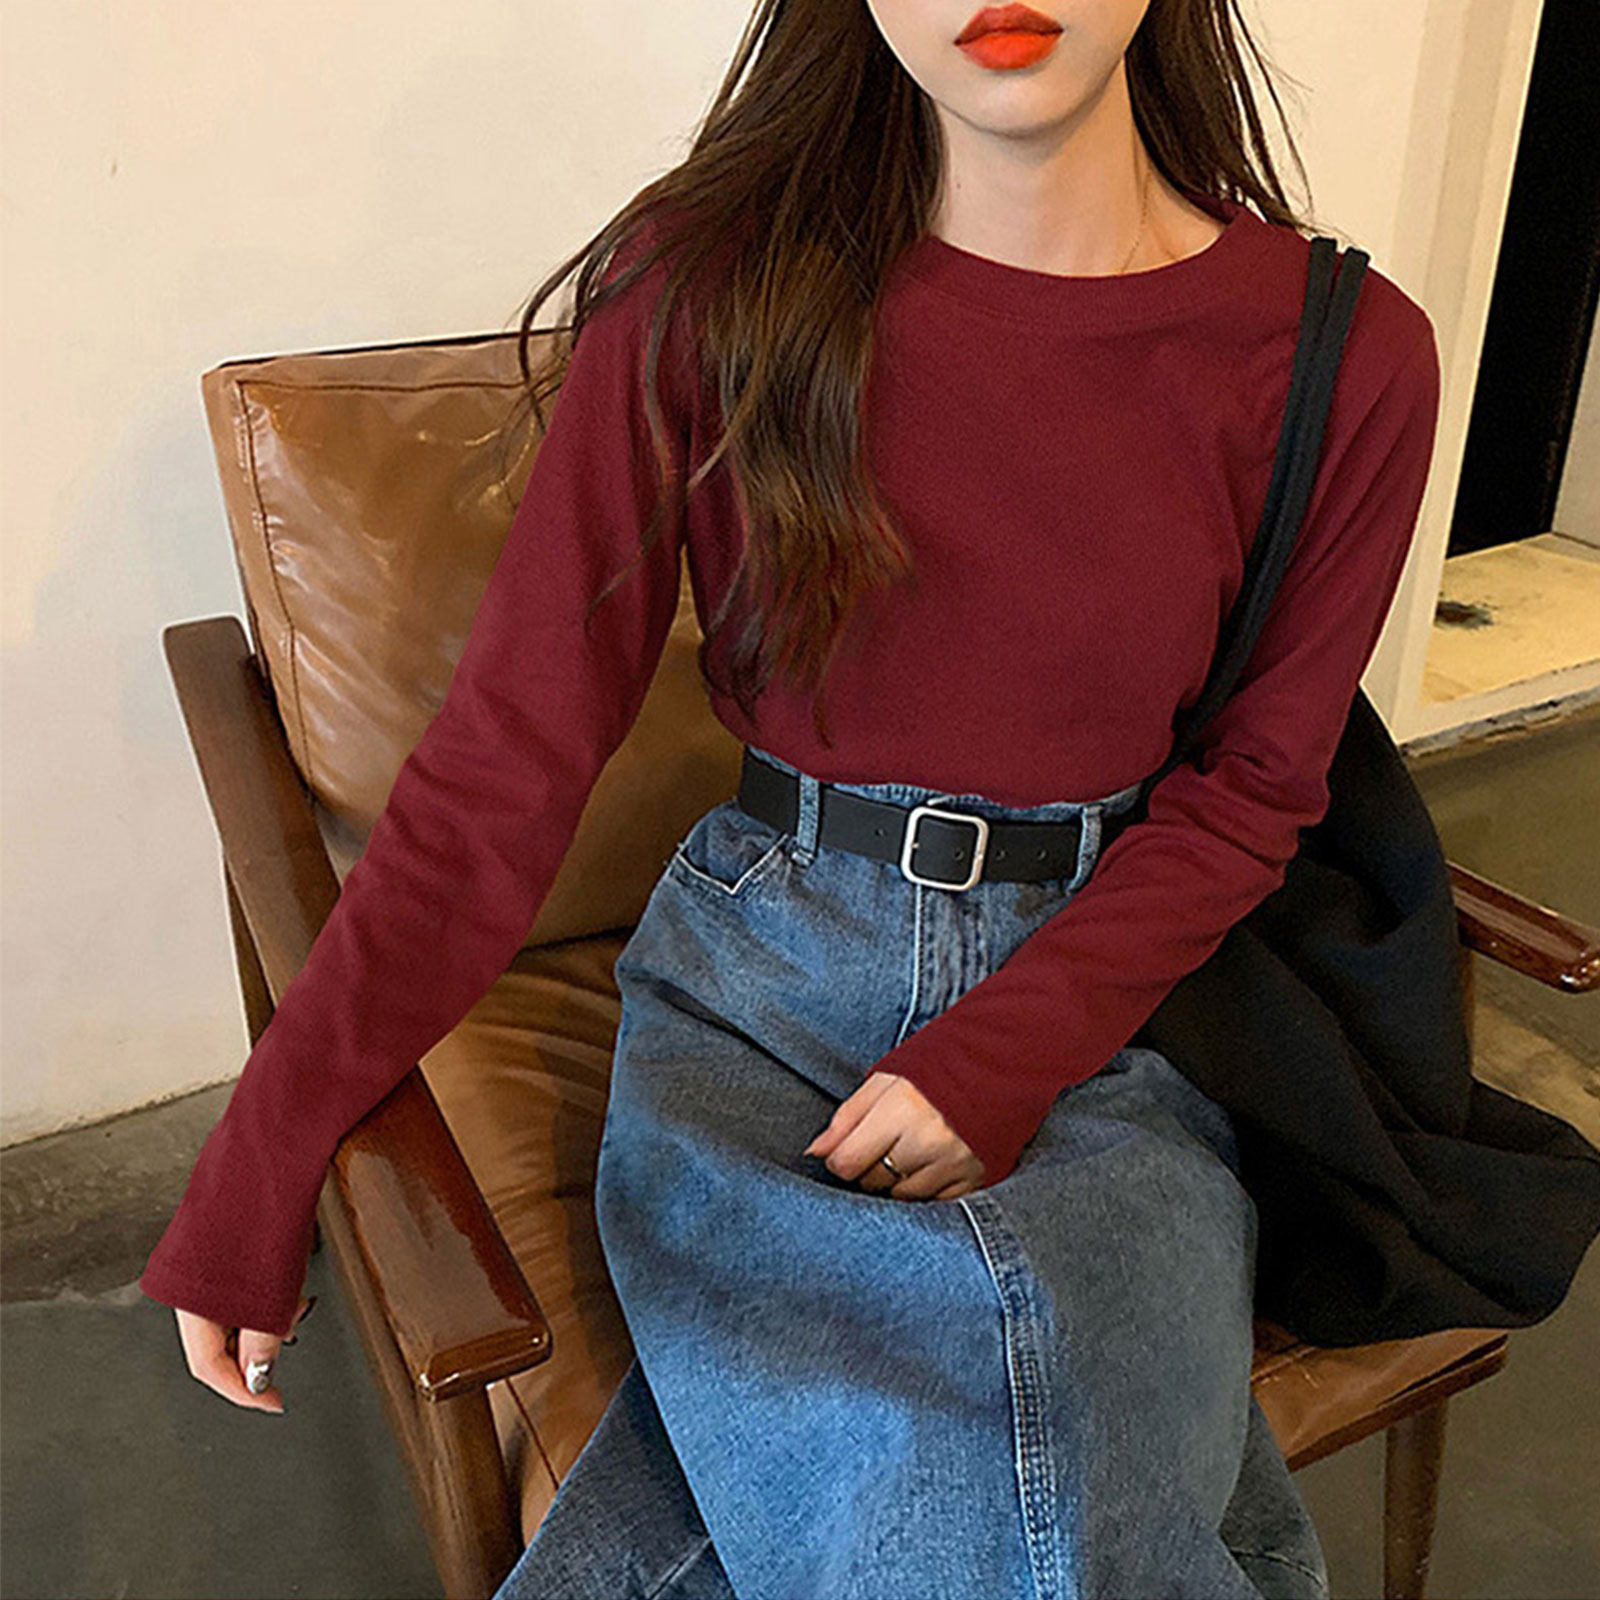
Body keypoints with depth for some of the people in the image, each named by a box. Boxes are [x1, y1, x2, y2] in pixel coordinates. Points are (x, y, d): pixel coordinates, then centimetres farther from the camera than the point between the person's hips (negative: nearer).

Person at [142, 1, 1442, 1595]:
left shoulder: (1344, 353, -5)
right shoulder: (712, 283, -8)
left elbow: (1253, 783, 3)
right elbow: (506, 748, -8)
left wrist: (995, 1060, -12)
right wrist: (257, 1171, -11)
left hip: (1107, 991, 2)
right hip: (762, 971, -1)